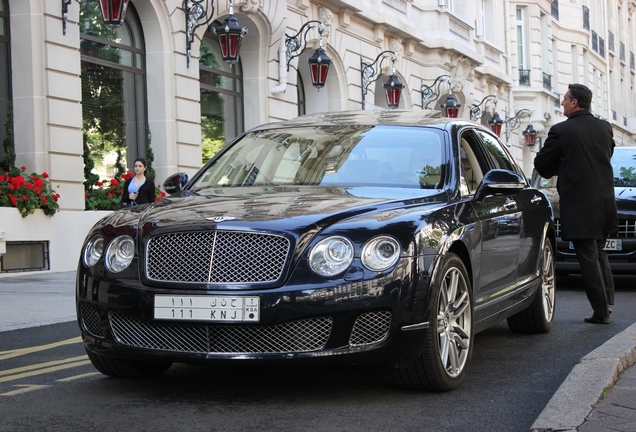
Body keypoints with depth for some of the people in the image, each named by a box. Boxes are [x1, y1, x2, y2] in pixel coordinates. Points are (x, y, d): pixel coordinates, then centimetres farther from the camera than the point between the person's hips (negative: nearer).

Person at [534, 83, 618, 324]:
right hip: (605, 203, 6)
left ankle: (601, 310, 1)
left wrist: (559, 169, 16)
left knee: (588, 257, 0)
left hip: (579, 205, -6)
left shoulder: (561, 131, -11)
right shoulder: (605, 128, 6)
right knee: (599, 254, 21)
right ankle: (607, 302, 17)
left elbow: (542, 165, -4)